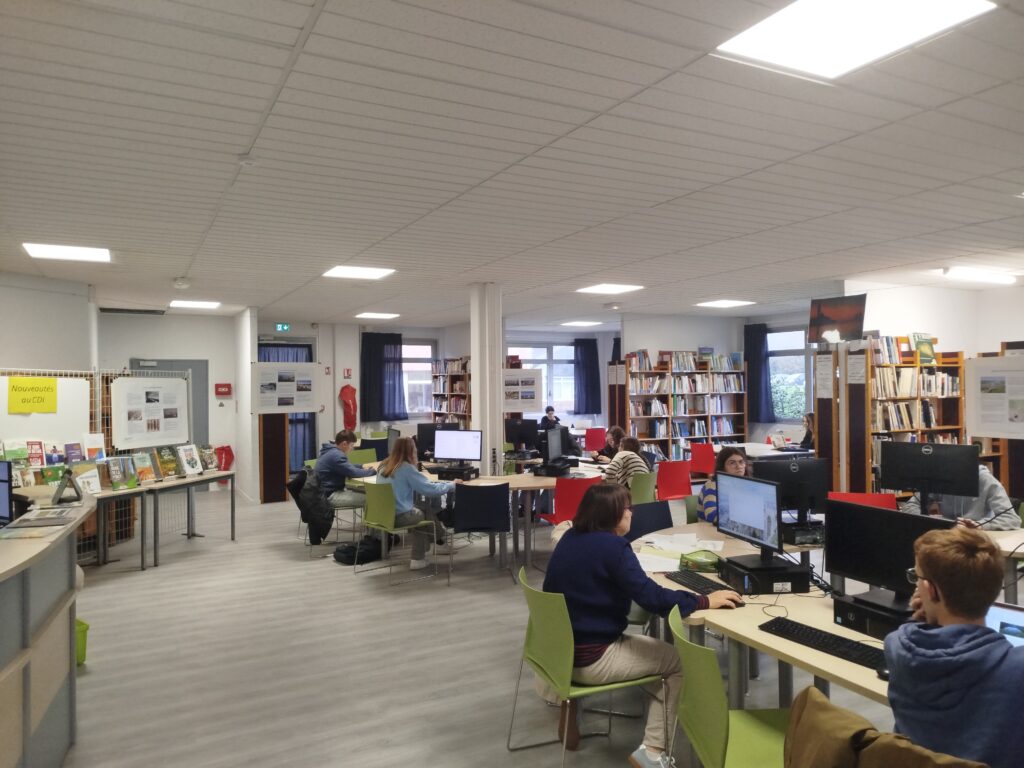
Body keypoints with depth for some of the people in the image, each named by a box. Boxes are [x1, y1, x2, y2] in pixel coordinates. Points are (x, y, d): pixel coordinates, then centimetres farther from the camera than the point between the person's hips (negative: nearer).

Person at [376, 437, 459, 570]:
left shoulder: (384, 465, 6)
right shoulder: (406, 467, -14)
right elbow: (429, 489, -11)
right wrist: (451, 485, 3)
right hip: (400, 516, -7)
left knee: (424, 506, 22)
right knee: (427, 511, 16)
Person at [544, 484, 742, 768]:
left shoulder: (569, 538, 4)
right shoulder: (611, 546, -22)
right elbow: (652, 598, -24)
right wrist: (704, 601, -13)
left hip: (559, 650, 9)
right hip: (590, 660, -9)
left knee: (659, 650, 23)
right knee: (682, 661, 6)